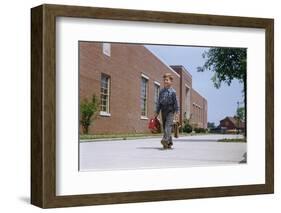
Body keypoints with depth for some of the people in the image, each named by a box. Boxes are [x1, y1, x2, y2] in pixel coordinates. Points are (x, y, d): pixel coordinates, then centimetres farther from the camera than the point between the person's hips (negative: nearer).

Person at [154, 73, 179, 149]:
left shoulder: (172, 91, -4)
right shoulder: (161, 91, 10)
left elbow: (176, 103, -4)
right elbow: (159, 102, 14)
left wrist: (176, 113, -8)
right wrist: (156, 112, 12)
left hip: (170, 111, -5)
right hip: (163, 111, 5)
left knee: (168, 125, -18)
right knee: (164, 127, 6)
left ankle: (166, 139, -30)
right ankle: (169, 143, 13)